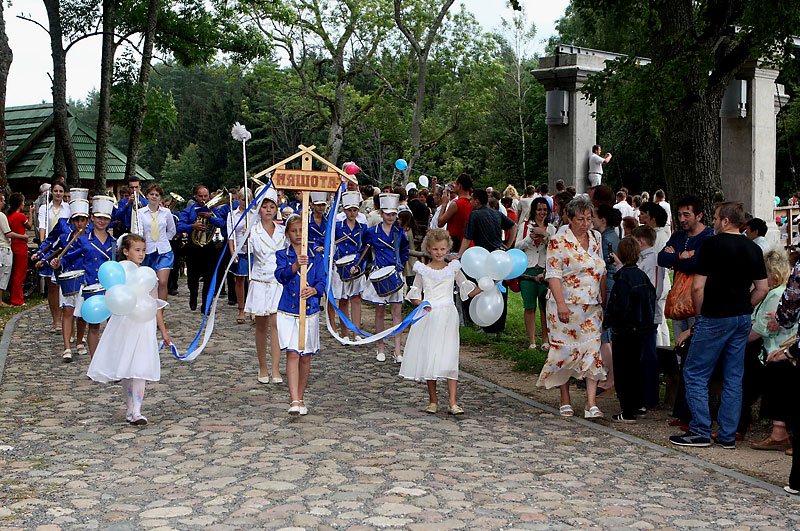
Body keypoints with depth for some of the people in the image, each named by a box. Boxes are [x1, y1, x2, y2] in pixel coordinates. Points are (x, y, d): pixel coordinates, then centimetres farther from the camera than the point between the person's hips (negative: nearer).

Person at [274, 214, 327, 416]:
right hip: (288, 311, -2)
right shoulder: (282, 255, 2)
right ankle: (294, 401, -16)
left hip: (310, 310, 2)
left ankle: (300, 398, 23)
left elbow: (322, 282, 1)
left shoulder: (316, 256, 7)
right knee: (292, 354, -12)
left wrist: (314, 290, -21)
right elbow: (281, 275, -17)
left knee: (305, 356, 9)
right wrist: (296, 266, -36)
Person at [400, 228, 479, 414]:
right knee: (428, 356, 2)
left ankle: (453, 402, -10)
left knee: (449, 358, -9)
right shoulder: (423, 270, 6)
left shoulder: (453, 268, 8)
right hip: (428, 316, 1)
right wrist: (422, 303, -10)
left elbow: (469, 290, 10)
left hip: (447, 317, -1)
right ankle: (433, 400, 15)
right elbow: (414, 294, 9)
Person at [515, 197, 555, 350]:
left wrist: (545, 235, -15)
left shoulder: (550, 228, 10)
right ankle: (532, 341, 7)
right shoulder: (525, 225, 7)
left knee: (545, 306, -2)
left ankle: (545, 341, 6)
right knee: (529, 307, 1)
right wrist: (530, 238, -12)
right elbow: (517, 245, 4)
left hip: (544, 269, 0)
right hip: (527, 269, 0)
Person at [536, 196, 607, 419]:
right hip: (566, 305, -4)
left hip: (592, 306, 5)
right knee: (565, 350, 1)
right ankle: (565, 400, 16)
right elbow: (553, 274, -13)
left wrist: (604, 299, 14)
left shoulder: (596, 238, 10)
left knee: (592, 350, -3)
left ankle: (591, 404, -4)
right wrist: (561, 303, -21)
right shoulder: (559, 241, -8)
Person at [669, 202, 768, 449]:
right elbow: (762, 289, 11)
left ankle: (700, 431, 0)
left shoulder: (712, 244, -10)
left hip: (715, 317, -7)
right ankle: (727, 435, 12)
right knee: (733, 378, 10)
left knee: (695, 374, 2)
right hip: (742, 319, 7)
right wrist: (743, 308, 17)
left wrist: (700, 315, 1)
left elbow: (698, 287, -12)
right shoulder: (754, 249, 8)